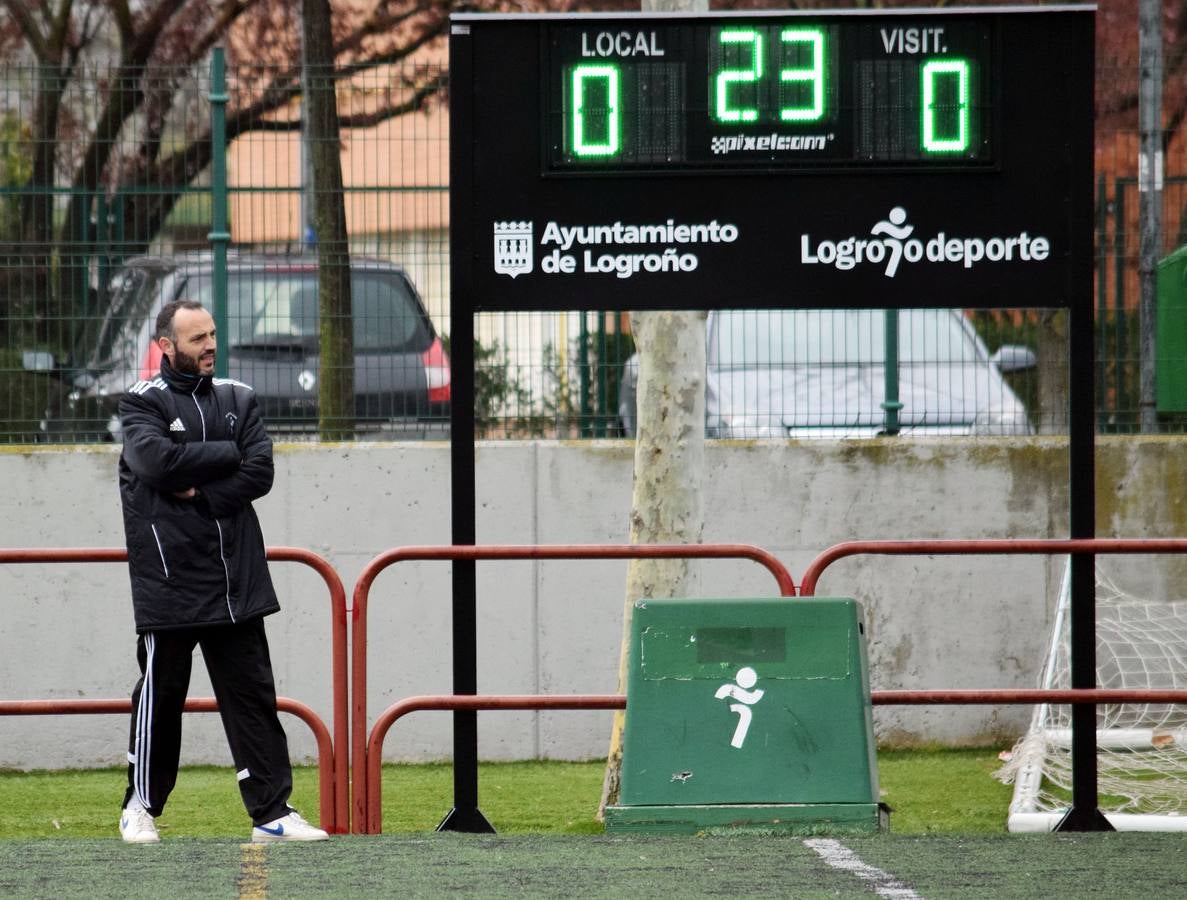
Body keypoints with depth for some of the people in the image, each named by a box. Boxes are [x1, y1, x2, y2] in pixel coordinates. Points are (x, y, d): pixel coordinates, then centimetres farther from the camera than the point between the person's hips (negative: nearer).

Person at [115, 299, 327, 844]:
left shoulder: (238, 400, 12)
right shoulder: (142, 403, 0)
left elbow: (260, 473, 0)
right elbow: (158, 461, -19)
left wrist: (198, 495, -11)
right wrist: (227, 454, -10)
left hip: (237, 581, 4)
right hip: (168, 577, -4)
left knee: (253, 694, 3)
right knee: (160, 692, 3)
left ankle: (271, 812, 4)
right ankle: (141, 806, 17)